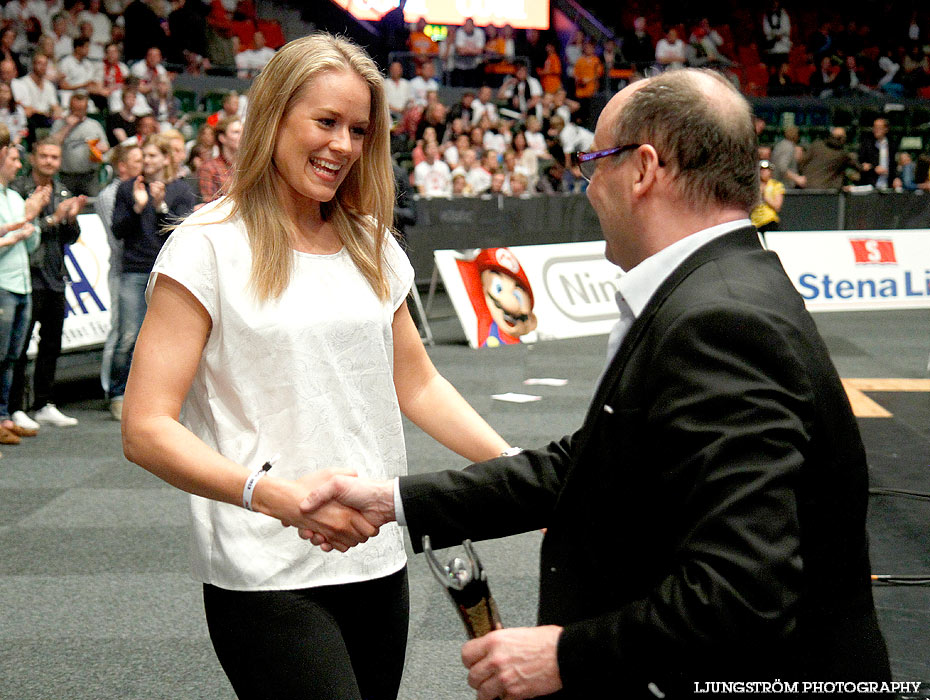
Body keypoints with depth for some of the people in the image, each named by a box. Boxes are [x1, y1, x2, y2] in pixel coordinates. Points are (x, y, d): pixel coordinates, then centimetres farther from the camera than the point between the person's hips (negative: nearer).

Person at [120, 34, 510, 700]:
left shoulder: (371, 245, 11)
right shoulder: (209, 246, -8)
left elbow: (417, 384, 17)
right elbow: (146, 428, -13)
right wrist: (273, 493, -28)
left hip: (379, 562, 6)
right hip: (268, 576, -6)